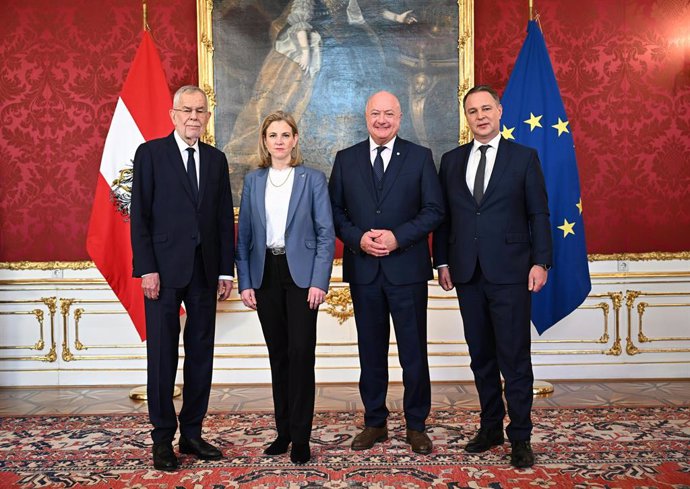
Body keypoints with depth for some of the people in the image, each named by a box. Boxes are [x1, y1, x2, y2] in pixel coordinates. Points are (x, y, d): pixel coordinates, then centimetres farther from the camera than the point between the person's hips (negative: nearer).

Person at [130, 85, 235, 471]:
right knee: (163, 356, 2)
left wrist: (226, 270, 6)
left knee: (201, 355, 8)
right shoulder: (151, 153, 1)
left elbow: (225, 219, 11)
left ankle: (192, 433, 19)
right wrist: (147, 268, -11)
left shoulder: (216, 159, 13)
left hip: (204, 272, 4)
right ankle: (163, 438, 13)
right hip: (164, 270, -4)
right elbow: (140, 216, -4)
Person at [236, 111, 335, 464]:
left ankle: (301, 437, 4)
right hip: (266, 275, 3)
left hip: (301, 274, -3)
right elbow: (244, 235, 9)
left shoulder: (313, 179, 1)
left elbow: (326, 233, -2)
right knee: (278, 354, 9)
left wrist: (319, 281, -11)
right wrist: (245, 282, 1)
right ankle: (283, 431, 20)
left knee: (301, 352, -7)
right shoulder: (253, 181, 9)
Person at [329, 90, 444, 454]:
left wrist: (398, 237, -15)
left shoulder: (420, 157, 3)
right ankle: (374, 422, 24)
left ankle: (416, 425, 19)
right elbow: (335, 211, 6)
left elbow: (434, 210, -2)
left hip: (407, 269, -2)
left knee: (414, 352, 4)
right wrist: (357, 238, -12)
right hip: (363, 269, 2)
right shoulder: (346, 159, 8)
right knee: (371, 352, 11)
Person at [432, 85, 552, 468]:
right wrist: (442, 262, 5)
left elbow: (539, 214, 1)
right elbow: (443, 215, 11)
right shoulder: (451, 160, 11)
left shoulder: (524, 157, 3)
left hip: (510, 272, -3)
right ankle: (491, 426, 24)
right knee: (481, 355, 12)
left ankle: (521, 437, 11)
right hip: (467, 274, 4)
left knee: (514, 357, -1)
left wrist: (541, 262, -7)